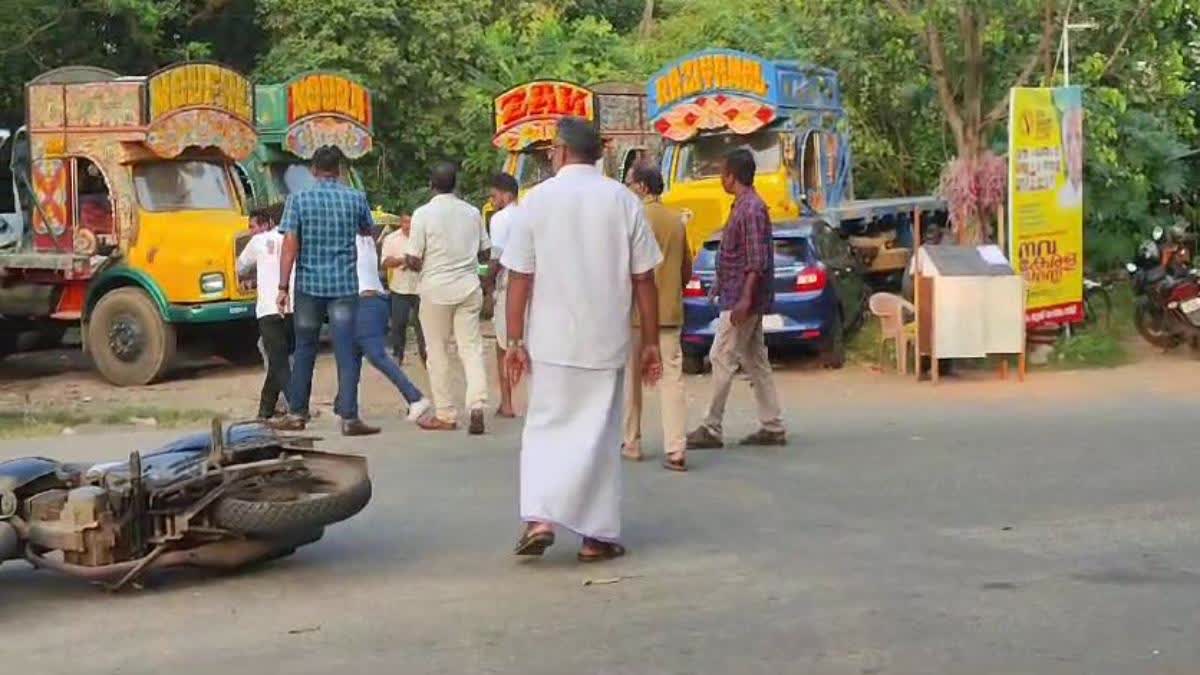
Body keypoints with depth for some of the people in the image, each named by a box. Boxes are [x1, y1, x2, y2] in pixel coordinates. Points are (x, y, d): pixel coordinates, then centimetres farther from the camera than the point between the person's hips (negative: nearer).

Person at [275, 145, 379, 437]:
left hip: (309, 284, 0)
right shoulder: (356, 198, 0)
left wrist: (283, 287, -6)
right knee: (345, 352, -1)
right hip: (344, 285, 0)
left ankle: (297, 413, 19)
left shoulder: (298, 199, -3)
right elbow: (367, 231, 18)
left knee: (304, 350, 13)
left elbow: (290, 244, -8)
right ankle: (349, 417, -6)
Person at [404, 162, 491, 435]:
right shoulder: (473, 212, 4)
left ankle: (446, 415, 10)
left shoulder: (423, 214, -9)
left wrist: (407, 262, 12)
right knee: (472, 347, 4)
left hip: (436, 289, -3)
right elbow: (485, 254, 11)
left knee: (438, 352, 7)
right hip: (468, 287, 3)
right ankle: (477, 405, -14)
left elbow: (413, 260, -10)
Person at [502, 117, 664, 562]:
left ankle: (539, 518, -5)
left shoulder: (538, 200, -3)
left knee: (546, 427, 11)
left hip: (552, 340, -1)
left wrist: (515, 341, 2)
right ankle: (598, 536, 11)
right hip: (606, 341, 1)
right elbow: (643, 279, 0)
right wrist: (651, 343, 6)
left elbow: (519, 278, -4)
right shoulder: (623, 200, -1)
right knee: (599, 434, 9)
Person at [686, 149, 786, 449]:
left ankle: (711, 429, -2)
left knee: (722, 359, -6)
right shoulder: (744, 206, 15)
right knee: (754, 361, 11)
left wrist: (745, 299, -25)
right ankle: (773, 427, 13)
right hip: (742, 297, 10)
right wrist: (722, 286, 25)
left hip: (741, 299, -10)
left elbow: (757, 261, -22)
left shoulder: (751, 209, -16)